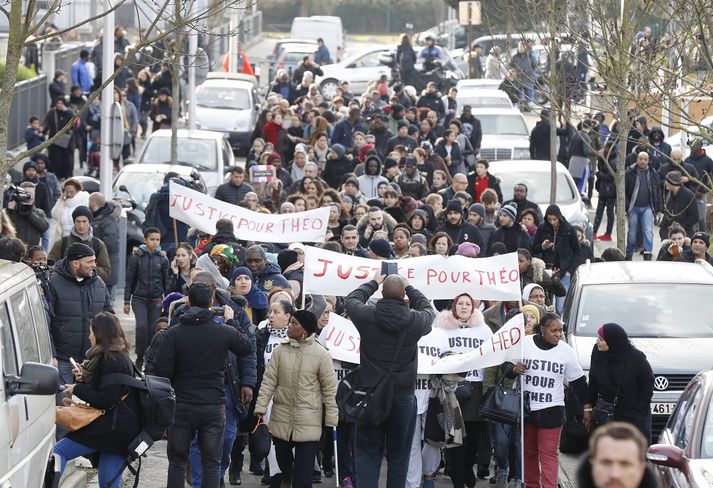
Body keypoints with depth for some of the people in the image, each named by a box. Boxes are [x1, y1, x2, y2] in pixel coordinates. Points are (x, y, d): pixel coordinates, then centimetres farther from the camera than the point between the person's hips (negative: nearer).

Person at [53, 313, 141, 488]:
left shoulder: (111, 361, -14)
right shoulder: (121, 357, 18)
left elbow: (105, 400, -18)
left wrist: (77, 389, -6)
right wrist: (84, 378, 11)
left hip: (113, 426, -10)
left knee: (58, 452, -10)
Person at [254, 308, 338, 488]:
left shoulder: (321, 354, -7)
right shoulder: (281, 351, 1)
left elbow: (330, 389, -3)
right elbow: (268, 381, 2)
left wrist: (331, 420, -3)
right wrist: (261, 408, -6)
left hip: (309, 424, -3)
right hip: (281, 419, 3)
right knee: (282, 462, 16)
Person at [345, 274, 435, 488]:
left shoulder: (367, 316, -10)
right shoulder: (415, 321, -10)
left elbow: (352, 298, 13)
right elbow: (429, 310, 15)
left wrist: (374, 283, 27)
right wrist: (409, 288, 25)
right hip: (403, 398, 0)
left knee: (368, 453, 5)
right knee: (398, 454, 8)